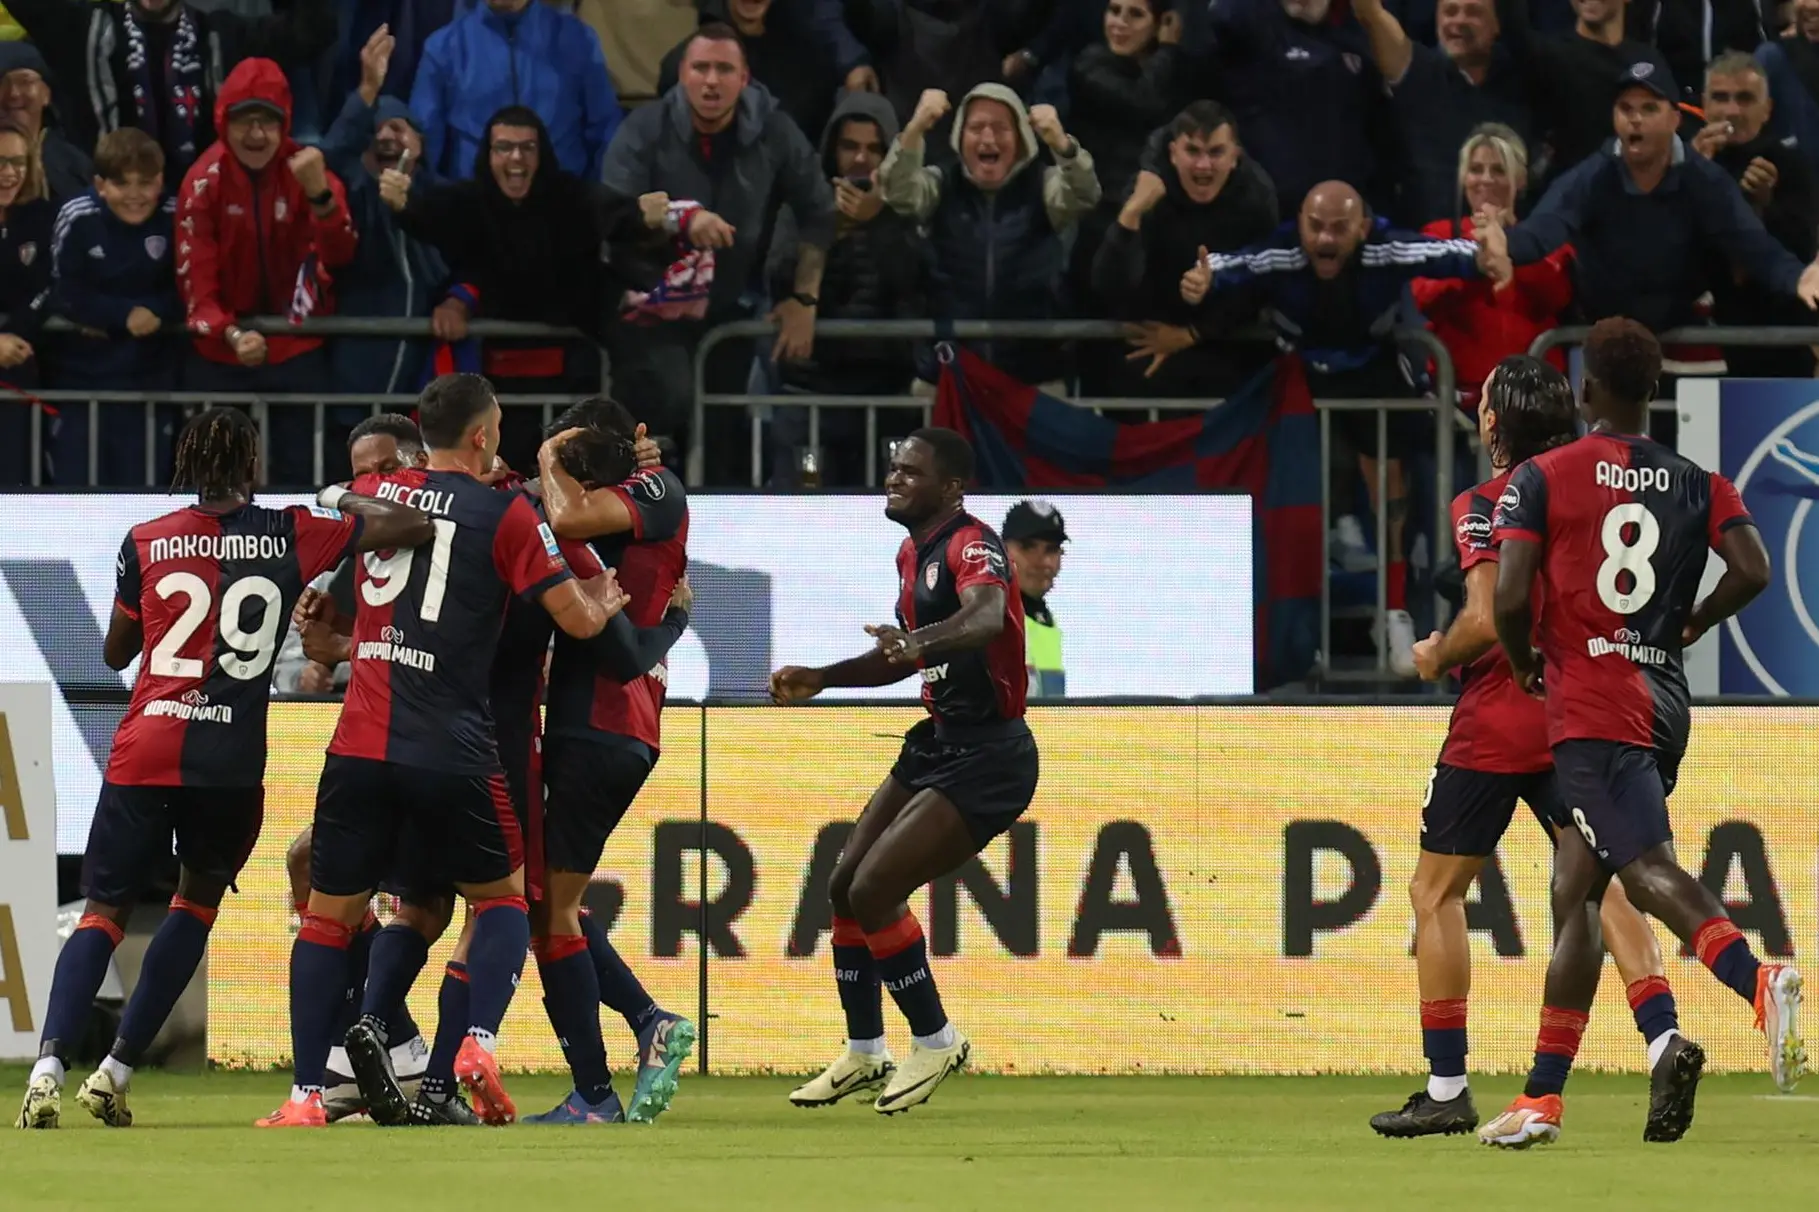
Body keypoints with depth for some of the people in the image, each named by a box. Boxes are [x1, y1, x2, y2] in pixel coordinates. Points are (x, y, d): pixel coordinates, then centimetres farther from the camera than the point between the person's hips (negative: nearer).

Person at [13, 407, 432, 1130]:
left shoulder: (145, 543, 6)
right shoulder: (291, 537, 2)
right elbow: (414, 528, 3)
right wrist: (354, 502, 21)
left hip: (145, 750, 1)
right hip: (233, 762, -1)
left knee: (105, 910, 5)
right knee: (199, 898, 20)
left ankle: (49, 1065, -16)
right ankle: (116, 1072, 11)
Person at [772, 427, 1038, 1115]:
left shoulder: (971, 546, -18)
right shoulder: (913, 553, 11)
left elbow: (987, 616, -42)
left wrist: (920, 640, -60)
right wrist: (821, 679, 15)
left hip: (987, 755, -10)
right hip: (939, 742, 10)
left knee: (874, 892, -16)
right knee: (845, 888, 11)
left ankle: (936, 1042, 1)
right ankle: (864, 1056, 25)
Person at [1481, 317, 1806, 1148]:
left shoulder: (1541, 479, -2)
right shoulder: (1699, 486, 10)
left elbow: (1509, 596, -11)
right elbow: (1752, 571, -4)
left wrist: (1524, 664, 8)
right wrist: (1687, 627, 13)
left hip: (1590, 704, -7)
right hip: (1667, 700, 7)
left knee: (1648, 870, -20)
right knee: (1572, 892, 14)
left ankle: (1759, 983, -47)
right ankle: (1541, 1099, 16)